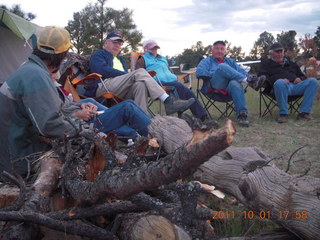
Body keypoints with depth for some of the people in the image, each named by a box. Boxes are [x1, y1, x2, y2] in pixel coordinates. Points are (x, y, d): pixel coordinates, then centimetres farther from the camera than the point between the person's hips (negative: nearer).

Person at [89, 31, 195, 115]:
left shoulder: (120, 59, 37)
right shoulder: (98, 54, 16)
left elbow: (127, 76, 22)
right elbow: (103, 70, -5)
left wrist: (128, 75, -4)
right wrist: (125, 74, -6)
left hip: (121, 92, 6)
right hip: (103, 88, -6)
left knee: (140, 84, -30)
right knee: (139, 72, -25)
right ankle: (168, 101, -36)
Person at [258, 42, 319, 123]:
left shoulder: (290, 63, 36)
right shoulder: (266, 63, 21)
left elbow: (302, 75, 36)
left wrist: (300, 79, 8)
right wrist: (281, 80, -13)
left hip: (295, 85, 5)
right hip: (282, 86, -5)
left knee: (313, 81, -20)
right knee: (280, 83, -41)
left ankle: (304, 112, -23)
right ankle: (283, 113, -30)